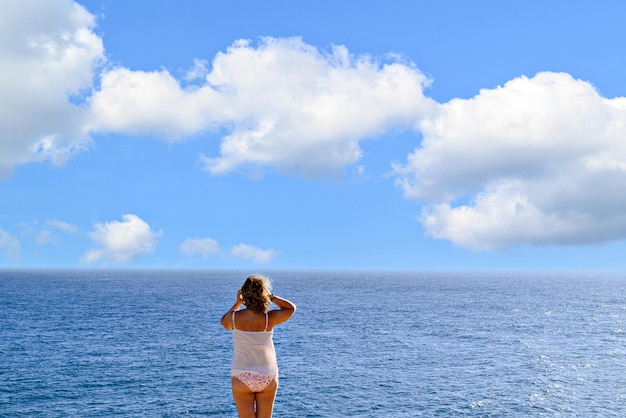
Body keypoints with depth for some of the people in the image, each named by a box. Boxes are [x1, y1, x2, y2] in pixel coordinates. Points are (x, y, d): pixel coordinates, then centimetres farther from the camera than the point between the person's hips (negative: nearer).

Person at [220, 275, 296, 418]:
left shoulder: (234, 317, -12)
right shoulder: (269, 319, -14)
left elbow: (224, 322, 15)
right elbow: (291, 308, 6)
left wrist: (237, 303, 16)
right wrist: (270, 297, -1)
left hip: (241, 378, 0)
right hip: (267, 378, 0)